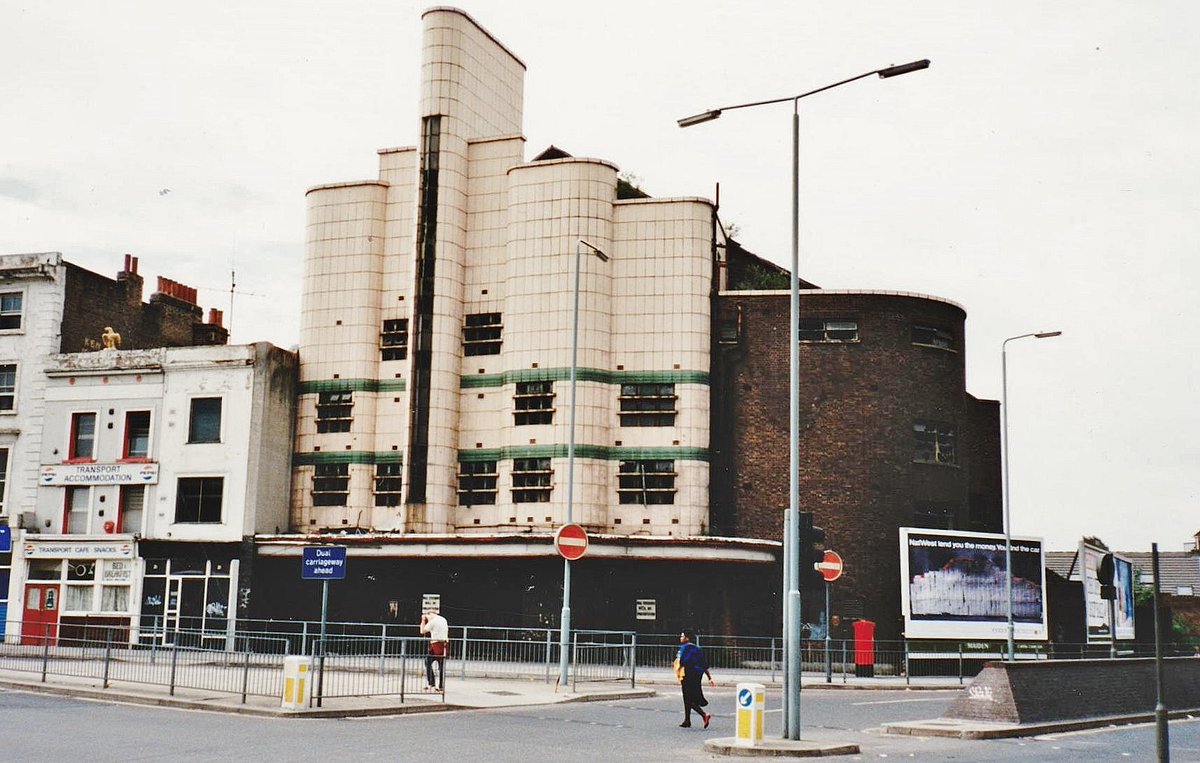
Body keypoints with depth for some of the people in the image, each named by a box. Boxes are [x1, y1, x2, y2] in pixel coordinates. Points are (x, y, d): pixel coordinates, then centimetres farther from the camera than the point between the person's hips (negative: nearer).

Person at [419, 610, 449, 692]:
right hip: (445, 644, 8)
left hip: (436, 644, -8)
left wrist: (423, 621, 10)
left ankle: (431, 684, -7)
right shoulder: (444, 620, 16)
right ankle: (441, 686, 9)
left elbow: (422, 631, 0)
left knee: (428, 662, 0)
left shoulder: (433, 621, -7)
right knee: (441, 665, 9)